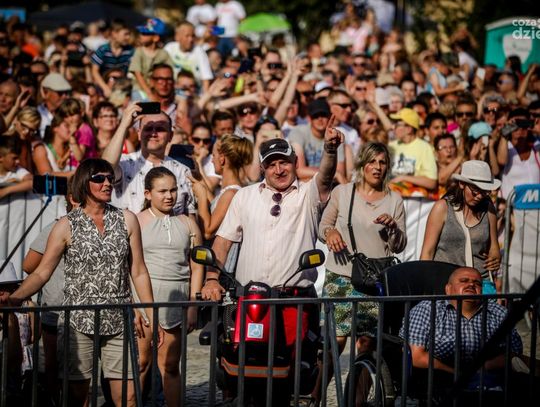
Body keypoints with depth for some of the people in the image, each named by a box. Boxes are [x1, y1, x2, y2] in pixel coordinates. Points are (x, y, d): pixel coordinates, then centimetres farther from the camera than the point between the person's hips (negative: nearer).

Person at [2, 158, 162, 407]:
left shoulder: (126, 220, 7)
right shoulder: (67, 226, 0)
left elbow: (138, 273, 10)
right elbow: (42, 272, -2)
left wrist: (152, 318, 7)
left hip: (118, 322, 2)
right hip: (79, 322, -2)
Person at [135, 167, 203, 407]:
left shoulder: (187, 224, 12)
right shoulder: (136, 222, 4)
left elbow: (196, 268, 11)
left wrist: (193, 306, 4)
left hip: (176, 299, 2)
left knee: (170, 365, 6)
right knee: (140, 362, -3)